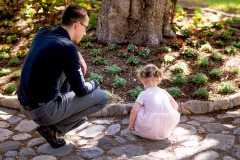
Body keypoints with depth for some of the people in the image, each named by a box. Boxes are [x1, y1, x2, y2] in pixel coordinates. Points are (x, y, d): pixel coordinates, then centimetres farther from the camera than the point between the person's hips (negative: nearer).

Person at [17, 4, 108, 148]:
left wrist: (78, 57, 12)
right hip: (43, 110, -8)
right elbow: (80, 90, -12)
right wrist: (94, 84, 10)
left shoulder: (42, 33, 4)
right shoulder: (67, 47, -19)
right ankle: (53, 128, -1)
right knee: (102, 97, 1)